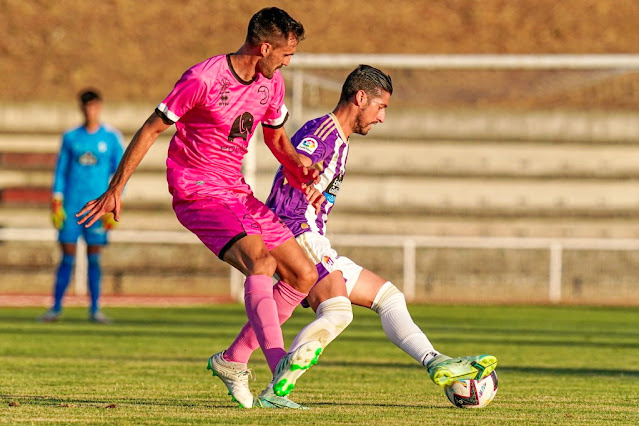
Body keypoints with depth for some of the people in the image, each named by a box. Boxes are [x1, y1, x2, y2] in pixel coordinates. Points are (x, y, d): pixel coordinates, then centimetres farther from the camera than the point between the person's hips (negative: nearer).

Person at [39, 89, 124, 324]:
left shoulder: (112, 138, 3)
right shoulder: (70, 137, 8)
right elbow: (61, 171, 10)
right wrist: (56, 204, 2)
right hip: (71, 205, 1)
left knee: (94, 257, -2)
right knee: (67, 257, -1)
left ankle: (95, 308, 4)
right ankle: (56, 307, 5)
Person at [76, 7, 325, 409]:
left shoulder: (271, 83, 6)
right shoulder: (203, 80, -17)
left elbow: (277, 137, 23)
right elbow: (151, 129, -9)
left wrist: (301, 174, 2)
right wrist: (115, 190, -6)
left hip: (237, 192, 8)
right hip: (197, 191, -8)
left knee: (304, 275, 2)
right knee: (260, 259, -31)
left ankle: (231, 361, 10)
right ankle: (279, 371, -46)